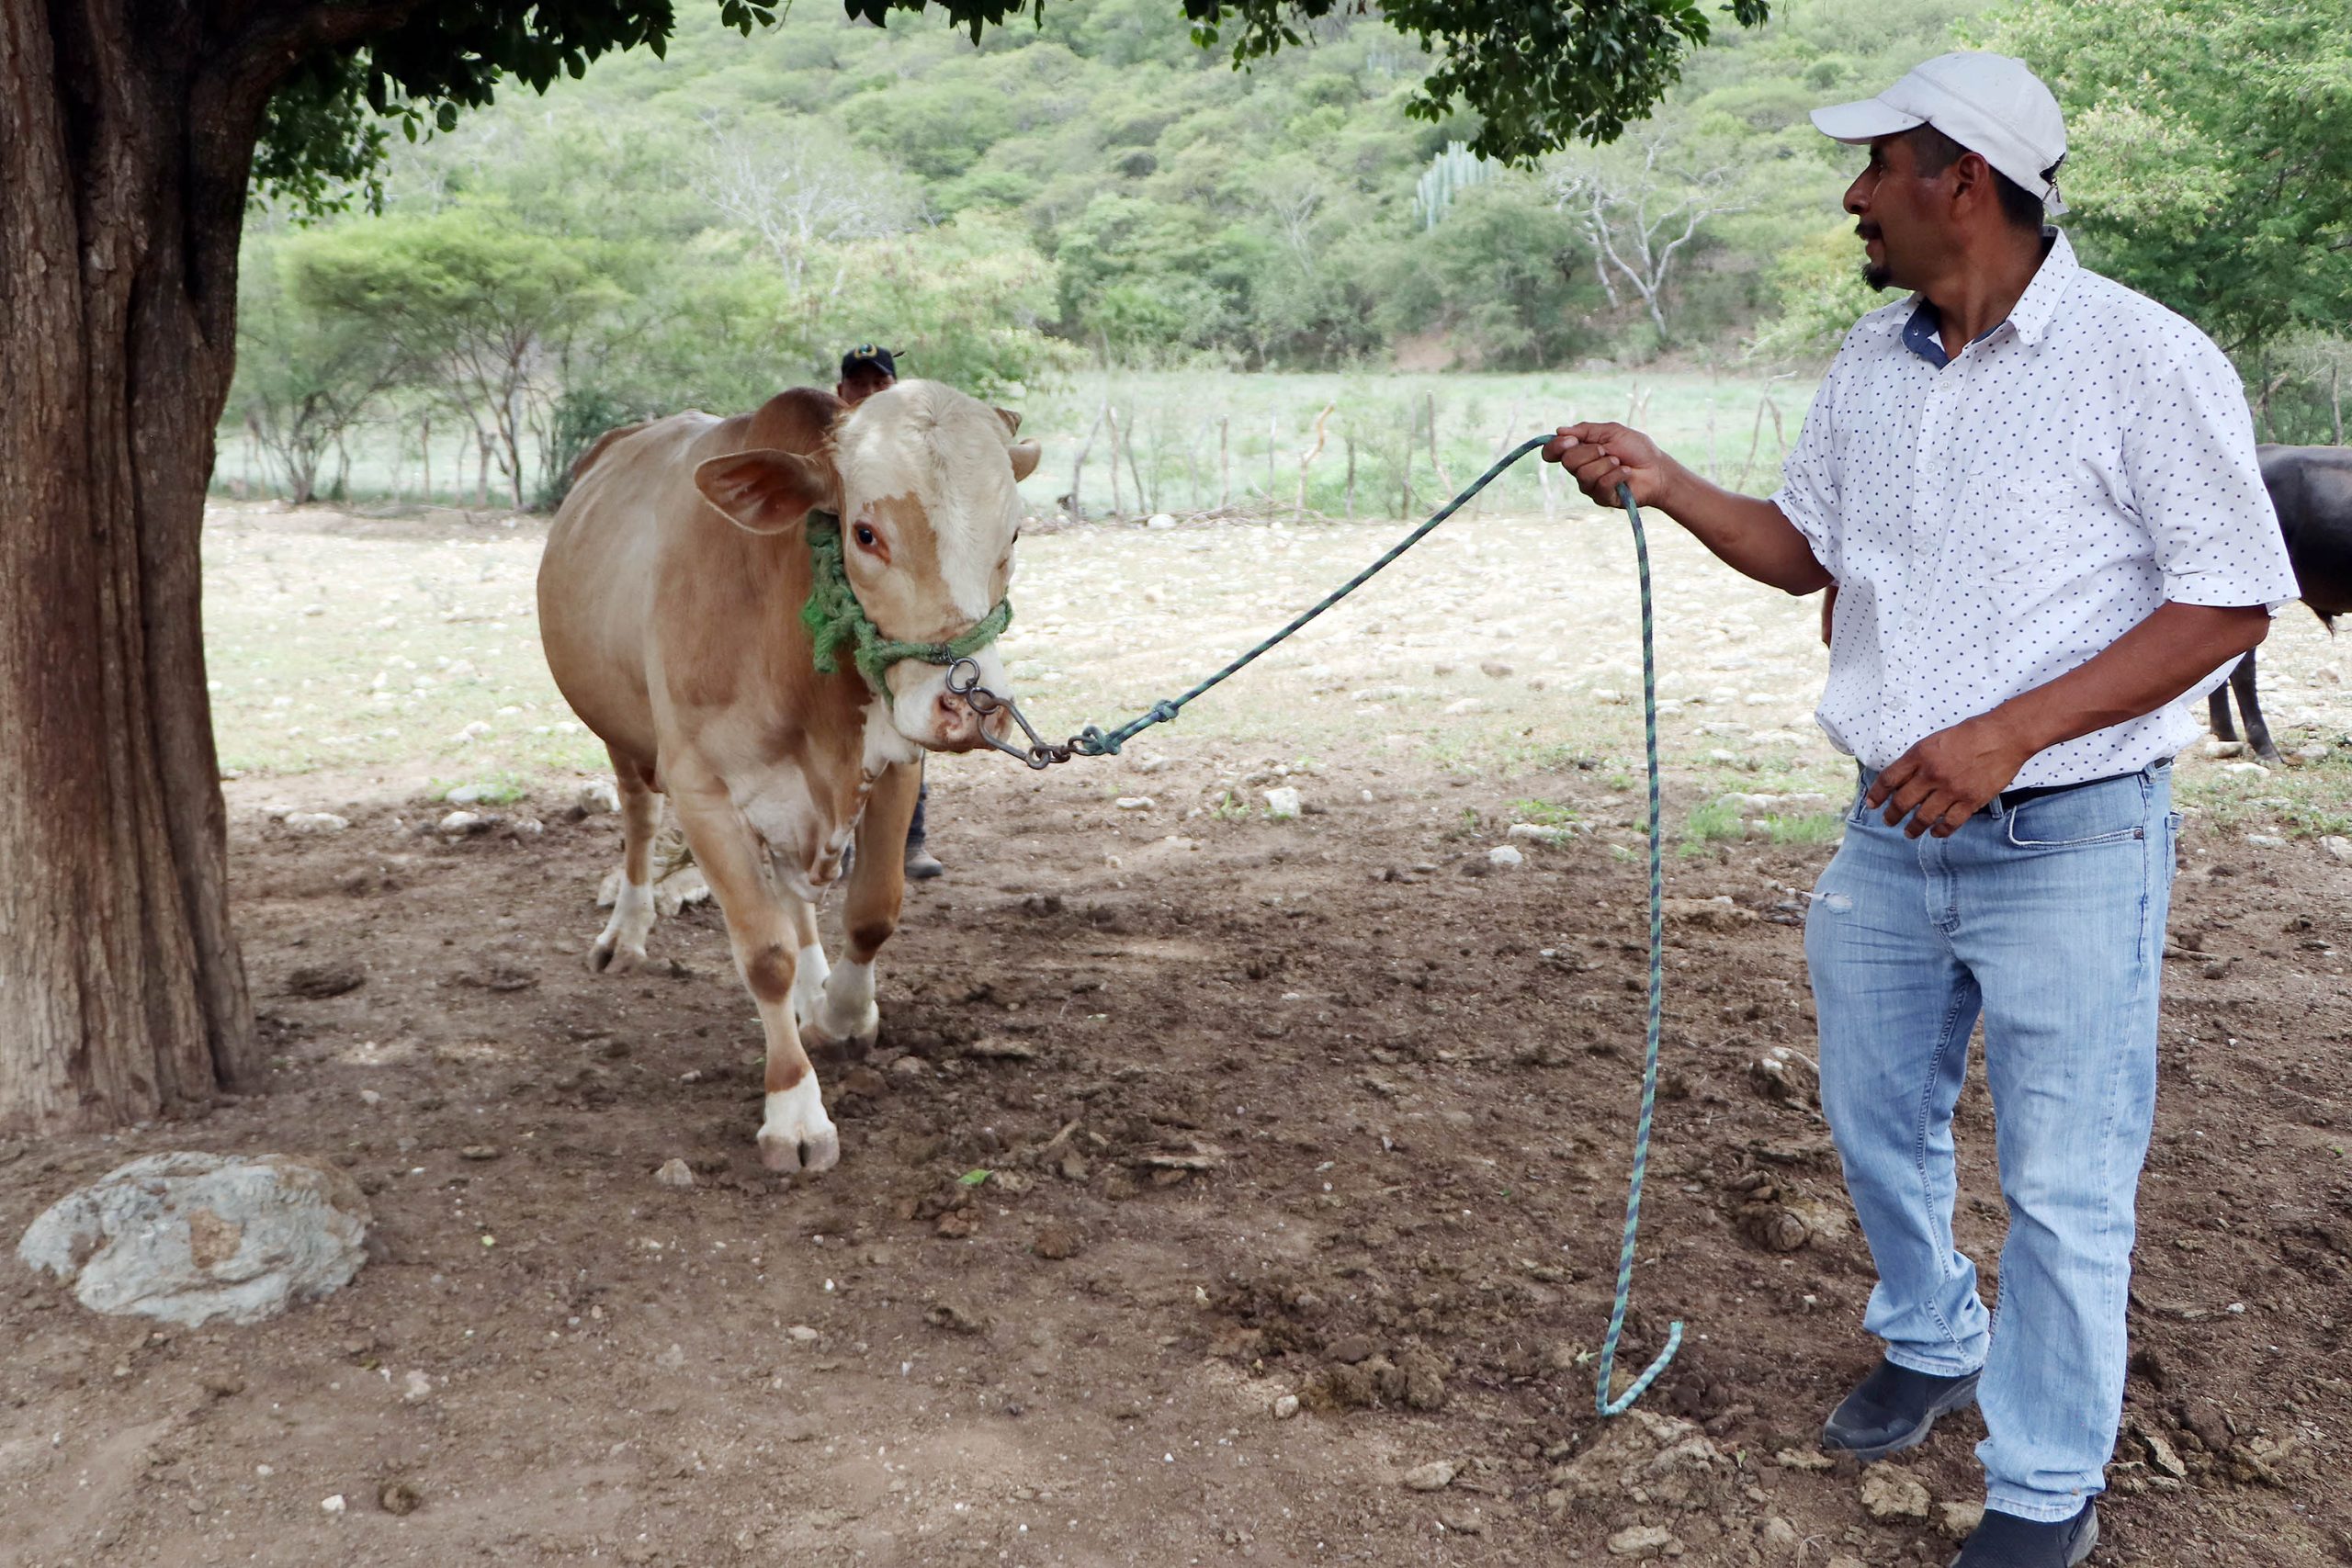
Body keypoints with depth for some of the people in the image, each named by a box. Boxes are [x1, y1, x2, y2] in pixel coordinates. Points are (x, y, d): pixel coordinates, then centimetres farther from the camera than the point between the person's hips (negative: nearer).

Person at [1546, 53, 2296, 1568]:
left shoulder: (2145, 360, -14)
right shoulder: (1873, 363, 6)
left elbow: (2230, 602, -14)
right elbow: (1807, 548, 17)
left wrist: (2008, 733, -23)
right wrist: (1670, 485, 0)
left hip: (2071, 844, -6)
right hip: (1893, 833, 7)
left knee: (2065, 1185, 3)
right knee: (1880, 1120, 20)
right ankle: (1933, 1344, 46)